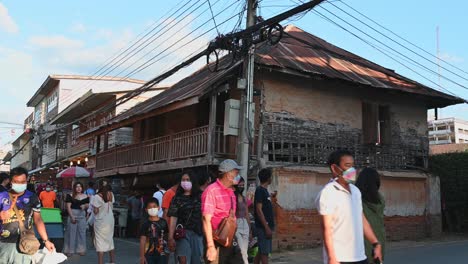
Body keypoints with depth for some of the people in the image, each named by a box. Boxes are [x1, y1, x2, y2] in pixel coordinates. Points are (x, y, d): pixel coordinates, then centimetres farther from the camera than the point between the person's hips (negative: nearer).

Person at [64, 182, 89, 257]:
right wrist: (72, 216, -14)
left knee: (82, 232, 6)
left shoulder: (85, 196, 6)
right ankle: (69, 250, 10)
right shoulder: (70, 196, -3)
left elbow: (87, 205, 12)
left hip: (82, 216, 3)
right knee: (71, 232, 1)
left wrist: (85, 206, -12)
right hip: (72, 215, -3)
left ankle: (81, 250, 15)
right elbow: (68, 207, -6)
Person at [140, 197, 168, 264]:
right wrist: (142, 256, -9)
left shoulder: (163, 222, 3)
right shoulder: (146, 224, -4)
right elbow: (142, 241, -5)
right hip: (149, 254, -2)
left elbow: (168, 236, 10)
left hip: (162, 254, 2)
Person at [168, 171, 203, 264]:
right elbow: (173, 218, -2)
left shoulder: (199, 197, 8)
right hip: (183, 233, -2)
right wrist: (171, 238, -10)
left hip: (197, 233, 2)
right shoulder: (177, 198, 5)